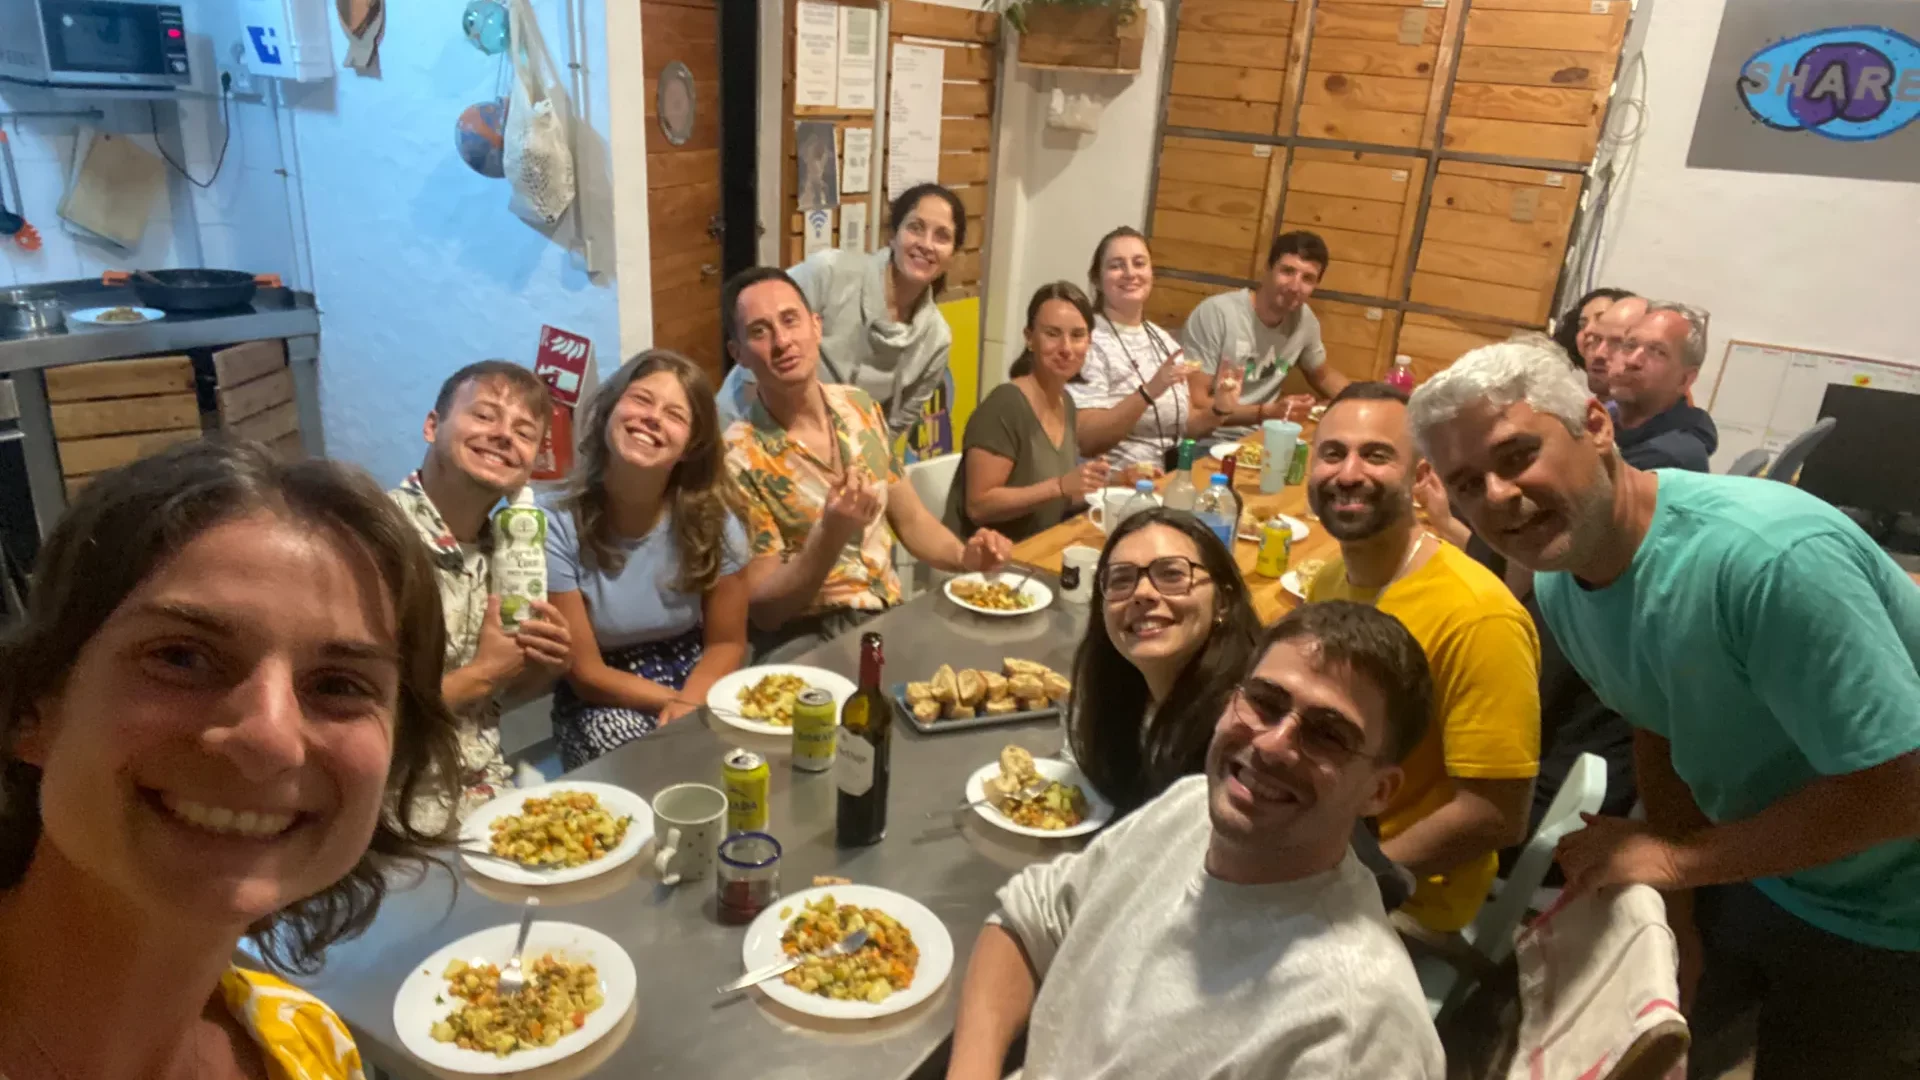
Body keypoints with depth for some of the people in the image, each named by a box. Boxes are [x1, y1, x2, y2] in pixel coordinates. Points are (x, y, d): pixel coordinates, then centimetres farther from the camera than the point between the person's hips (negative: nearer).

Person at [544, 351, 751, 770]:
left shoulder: (714, 521, -12)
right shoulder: (556, 528, -18)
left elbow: (727, 642, -2)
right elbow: (587, 675, -13)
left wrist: (689, 704, -20)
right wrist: (672, 703, -19)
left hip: (697, 684, 2)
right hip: (605, 703, -2)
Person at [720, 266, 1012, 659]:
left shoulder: (859, 407, 3)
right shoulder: (738, 459, -13)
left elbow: (910, 519, 15)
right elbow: (763, 609, -13)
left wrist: (964, 556, -5)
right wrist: (833, 533, -28)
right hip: (806, 641, -5)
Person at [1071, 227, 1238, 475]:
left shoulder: (1165, 341, 12)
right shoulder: (1088, 341, -9)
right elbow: (1087, 440, -18)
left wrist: (1218, 410, -2)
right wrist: (1149, 392, -27)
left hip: (1173, 476, 7)